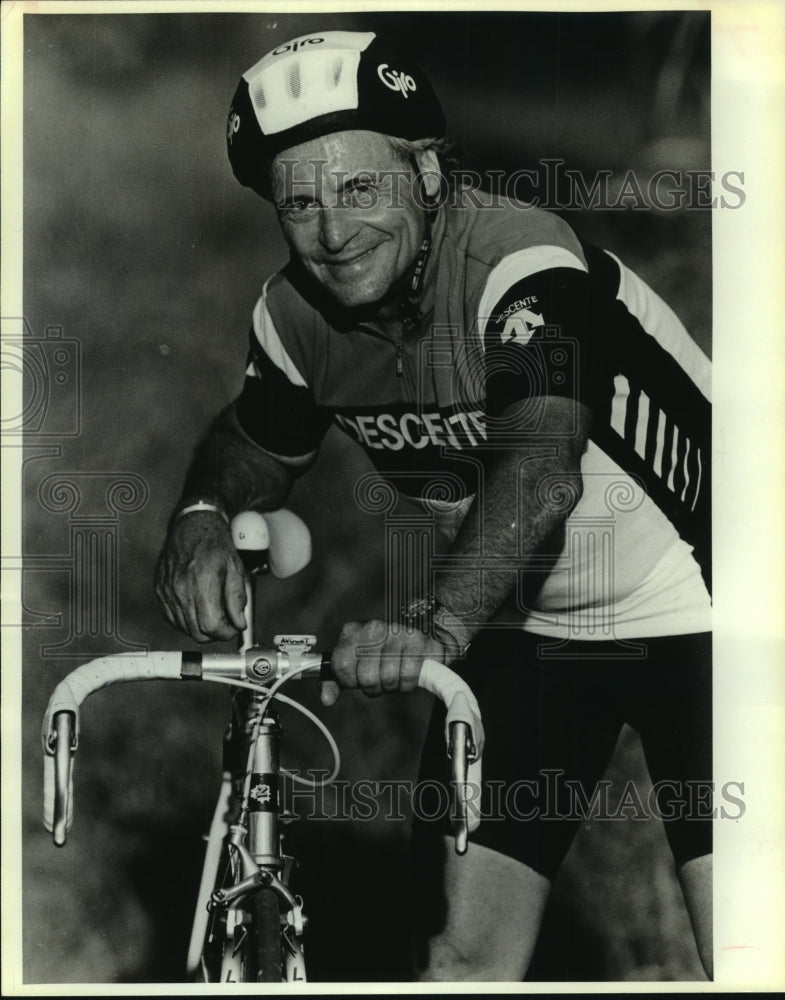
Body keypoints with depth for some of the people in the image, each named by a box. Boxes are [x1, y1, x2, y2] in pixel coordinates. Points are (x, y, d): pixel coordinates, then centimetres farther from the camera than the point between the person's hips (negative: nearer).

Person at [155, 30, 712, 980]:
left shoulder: (526, 268, -29)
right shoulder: (295, 315, -9)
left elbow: (541, 473, -44)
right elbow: (254, 442, 8)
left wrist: (434, 623, -59)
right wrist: (202, 518, -15)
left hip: (688, 614, -5)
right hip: (526, 627, 5)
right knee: (463, 947, 0)